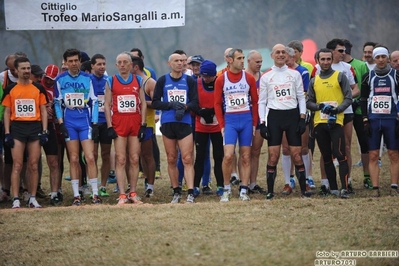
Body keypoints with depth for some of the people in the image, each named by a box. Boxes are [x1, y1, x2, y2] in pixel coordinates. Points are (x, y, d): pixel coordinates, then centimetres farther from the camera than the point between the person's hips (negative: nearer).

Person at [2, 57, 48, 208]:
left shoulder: (38, 89, 7)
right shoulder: (10, 90, 5)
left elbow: (43, 111, 9)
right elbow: (7, 112, 7)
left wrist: (44, 131, 0)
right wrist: (7, 133, -2)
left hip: (35, 128, 1)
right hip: (17, 128, -1)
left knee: (34, 165, 2)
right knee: (17, 165, -5)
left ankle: (33, 198, 8)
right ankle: (16, 199, -5)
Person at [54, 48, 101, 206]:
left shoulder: (87, 78, 3)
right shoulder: (60, 80, 4)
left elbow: (94, 102, 5)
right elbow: (57, 103, 7)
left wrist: (94, 123, -1)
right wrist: (61, 123, -1)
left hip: (85, 121, 0)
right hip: (69, 122, 0)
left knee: (90, 158, -7)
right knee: (74, 159, 1)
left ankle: (95, 194, -3)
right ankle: (76, 196, 5)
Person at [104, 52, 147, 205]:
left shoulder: (138, 81, 9)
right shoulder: (111, 82, 5)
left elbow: (143, 104, 9)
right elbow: (107, 105, 3)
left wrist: (143, 124, 1)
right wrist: (109, 127, -5)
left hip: (135, 123, 2)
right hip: (118, 124, -2)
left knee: (134, 159, 2)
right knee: (120, 160, -5)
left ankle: (133, 193, 7)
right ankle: (122, 195, -7)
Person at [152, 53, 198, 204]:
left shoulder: (190, 81, 8)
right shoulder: (162, 81, 8)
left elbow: (195, 103, 4)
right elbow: (155, 103, 4)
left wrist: (184, 107, -16)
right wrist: (171, 105, -11)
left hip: (185, 123, -1)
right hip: (167, 123, 1)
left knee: (187, 159, -10)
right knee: (171, 160, 5)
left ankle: (190, 193, -15)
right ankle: (176, 193, 13)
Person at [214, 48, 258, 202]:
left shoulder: (249, 78, 4)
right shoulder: (221, 80, 1)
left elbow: (255, 101, 7)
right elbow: (217, 104, 4)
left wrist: (254, 123, 1)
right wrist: (222, 125, -2)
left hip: (246, 119, 2)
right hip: (230, 120, -2)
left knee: (245, 157, 4)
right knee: (228, 155, -13)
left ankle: (243, 190, 9)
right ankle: (226, 189, 1)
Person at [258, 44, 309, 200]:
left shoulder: (295, 74, 8)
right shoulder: (266, 77, 6)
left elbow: (301, 97, 9)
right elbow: (262, 101, 7)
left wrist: (302, 118, -1)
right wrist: (262, 123, -2)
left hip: (292, 115, 1)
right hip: (274, 116, -1)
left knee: (296, 155, -2)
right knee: (273, 156, -5)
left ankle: (303, 190, 4)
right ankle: (270, 191, 1)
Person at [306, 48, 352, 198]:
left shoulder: (340, 77, 3)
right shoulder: (314, 81, 14)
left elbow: (348, 98, -1)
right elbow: (309, 102, 12)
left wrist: (337, 109, -17)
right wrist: (320, 106, -9)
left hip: (336, 122, -4)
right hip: (319, 123, 4)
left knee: (340, 155, -13)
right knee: (326, 157, 8)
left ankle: (344, 189, -15)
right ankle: (333, 188, 15)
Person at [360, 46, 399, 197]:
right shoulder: (368, 77, 8)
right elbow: (363, 100, 10)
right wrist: (365, 121, 1)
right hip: (373, 120, 1)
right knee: (373, 155, -1)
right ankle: (375, 188, 1)